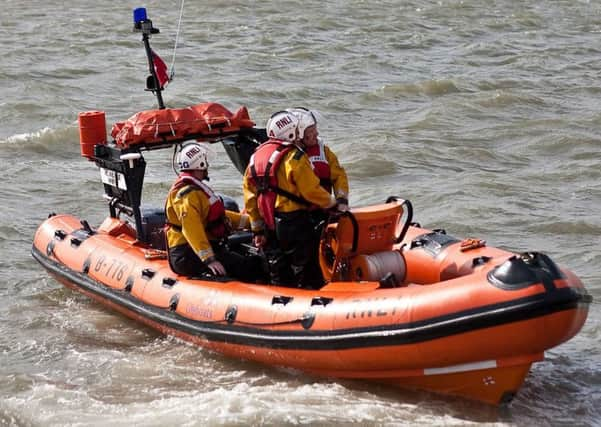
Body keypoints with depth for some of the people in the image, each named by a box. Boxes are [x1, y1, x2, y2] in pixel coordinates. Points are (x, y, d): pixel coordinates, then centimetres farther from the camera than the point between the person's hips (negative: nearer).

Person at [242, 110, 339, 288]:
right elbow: (312, 191, -14)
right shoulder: (294, 157, -15)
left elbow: (250, 194, 9)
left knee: (281, 275, 16)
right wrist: (331, 202, 5)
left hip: (270, 225, 7)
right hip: (295, 223, -7)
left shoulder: (256, 156, 7)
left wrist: (257, 229, 15)